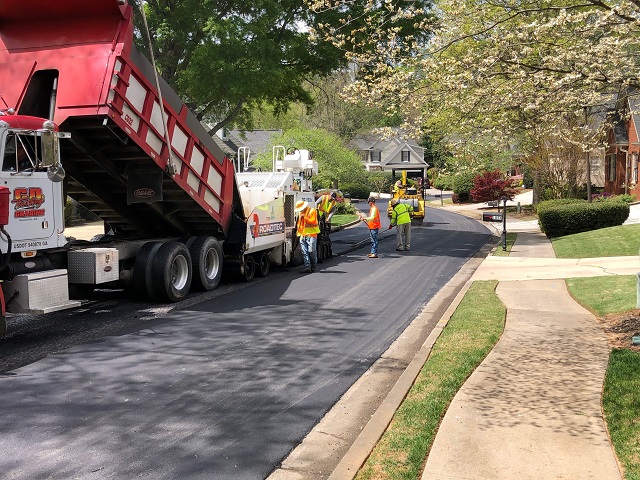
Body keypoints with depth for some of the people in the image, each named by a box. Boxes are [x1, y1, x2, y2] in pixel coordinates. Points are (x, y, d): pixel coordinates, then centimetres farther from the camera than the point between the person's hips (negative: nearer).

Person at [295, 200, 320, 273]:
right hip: (303, 235, 6)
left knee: (311, 251, -7)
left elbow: (313, 222, -11)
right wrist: (298, 231, 17)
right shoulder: (301, 212, 20)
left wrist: (305, 217, -13)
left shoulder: (312, 211, -1)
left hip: (311, 234, -6)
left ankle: (313, 266, 6)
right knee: (304, 252, -3)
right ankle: (307, 266, -5)